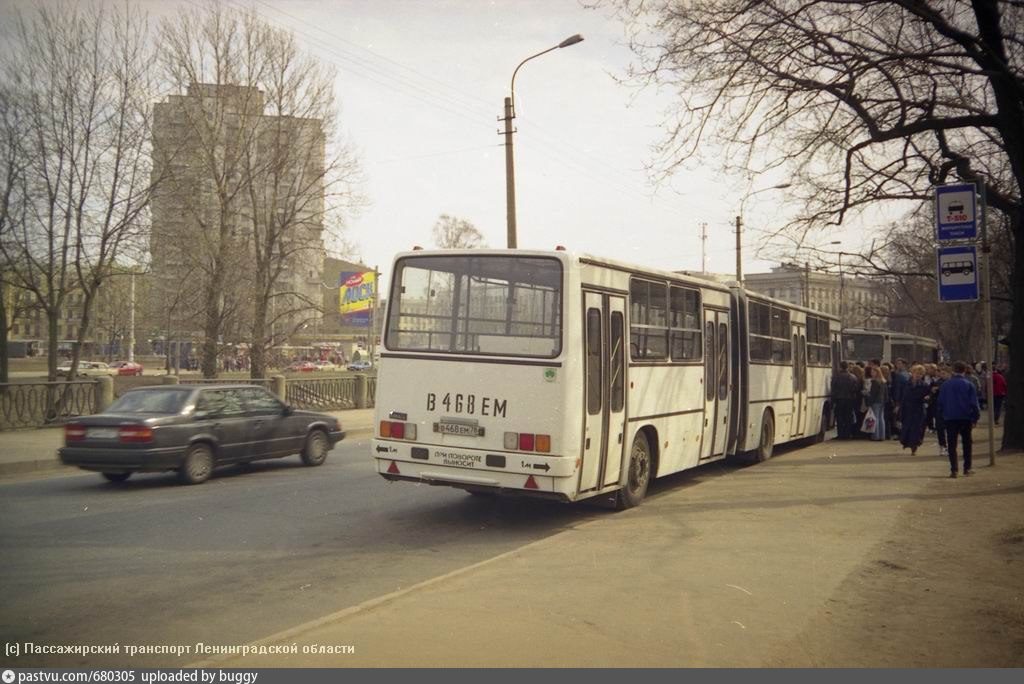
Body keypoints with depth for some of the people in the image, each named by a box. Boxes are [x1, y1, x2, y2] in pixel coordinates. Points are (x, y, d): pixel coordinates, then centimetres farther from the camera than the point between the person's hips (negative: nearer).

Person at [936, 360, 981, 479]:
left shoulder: (945, 384, -1)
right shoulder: (969, 385, -4)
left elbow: (940, 402, 2)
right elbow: (974, 403, -5)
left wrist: (941, 415, 11)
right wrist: (975, 418, 1)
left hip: (950, 418, 0)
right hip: (966, 418, 0)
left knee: (951, 444, 2)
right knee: (967, 443, 16)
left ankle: (953, 470, -6)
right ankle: (967, 468, 18)